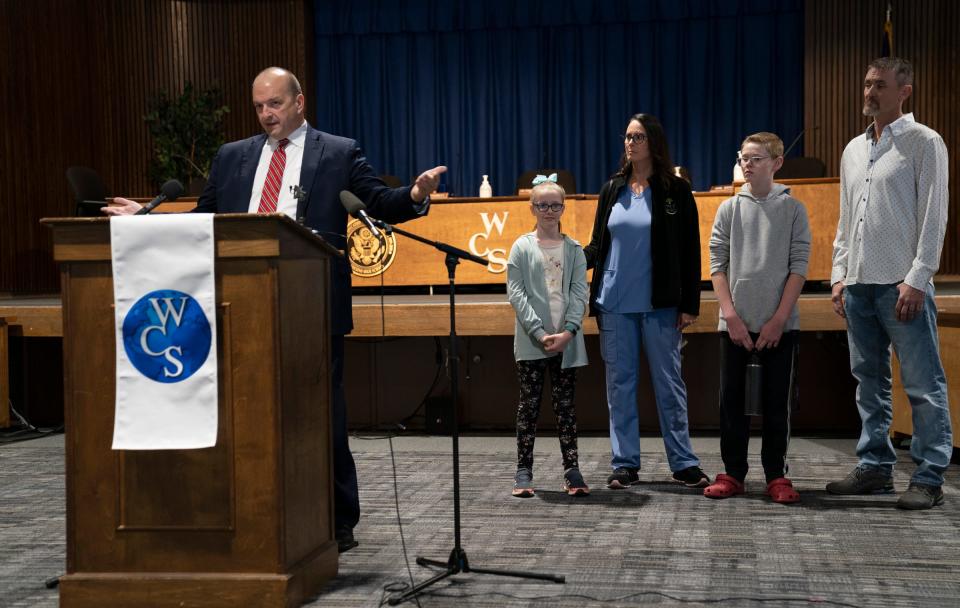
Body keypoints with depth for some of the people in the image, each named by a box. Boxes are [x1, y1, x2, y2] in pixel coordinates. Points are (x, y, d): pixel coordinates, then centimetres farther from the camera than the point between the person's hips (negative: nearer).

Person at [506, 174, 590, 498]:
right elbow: (516, 292, -4)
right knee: (529, 402, 3)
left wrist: (568, 331, -12)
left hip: (566, 340, 2)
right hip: (531, 340, -1)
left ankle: (572, 471, 7)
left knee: (565, 403, 5)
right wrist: (539, 332, -14)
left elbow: (579, 293, 2)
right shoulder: (522, 247, 3)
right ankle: (523, 471, 7)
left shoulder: (573, 249, 8)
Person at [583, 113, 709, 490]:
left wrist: (690, 304, -6)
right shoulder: (612, 190, 9)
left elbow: (690, 251, -1)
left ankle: (683, 463, 11)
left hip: (660, 305, -3)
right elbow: (598, 246, 10)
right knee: (619, 384, 5)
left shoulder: (675, 190, 0)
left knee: (668, 382, 3)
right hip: (615, 304, 3)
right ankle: (625, 464, 13)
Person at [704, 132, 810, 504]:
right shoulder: (728, 209, 6)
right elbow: (717, 266, 3)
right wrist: (731, 314, -7)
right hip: (735, 323, 2)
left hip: (779, 324, -1)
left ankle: (776, 475, 12)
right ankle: (732, 473, 13)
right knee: (732, 400, 4)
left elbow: (799, 267, -2)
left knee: (777, 402, 3)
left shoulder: (792, 209, 2)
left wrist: (779, 319, -9)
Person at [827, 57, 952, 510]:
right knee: (869, 380, 11)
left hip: (902, 284, -7)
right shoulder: (853, 150, 17)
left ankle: (929, 478, 1)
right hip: (858, 283, 7)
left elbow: (934, 216, -7)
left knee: (923, 384, -4)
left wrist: (917, 279, -14)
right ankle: (875, 467, 20)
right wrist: (839, 275, 12)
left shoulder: (924, 143, -2)